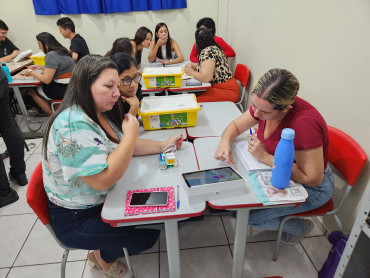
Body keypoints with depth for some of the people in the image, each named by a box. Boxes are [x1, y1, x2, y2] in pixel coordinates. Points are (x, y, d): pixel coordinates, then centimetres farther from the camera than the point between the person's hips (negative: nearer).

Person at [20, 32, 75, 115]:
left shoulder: (51, 55, -15)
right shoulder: (61, 51, 13)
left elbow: (46, 79, -18)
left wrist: (30, 72, -5)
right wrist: (40, 67, 21)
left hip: (65, 89, -9)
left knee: (32, 91, 4)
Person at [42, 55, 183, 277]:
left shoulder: (97, 114, 0)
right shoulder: (73, 125, -31)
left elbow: (120, 146, 8)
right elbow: (103, 179, -36)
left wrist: (161, 145, -3)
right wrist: (131, 134, -28)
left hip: (103, 200, 9)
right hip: (77, 219, -9)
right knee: (149, 234, -8)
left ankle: (104, 253, 28)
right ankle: (103, 256, 22)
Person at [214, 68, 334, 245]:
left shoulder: (304, 123, -35)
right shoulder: (264, 104, -14)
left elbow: (312, 179, -29)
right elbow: (236, 126, 0)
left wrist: (265, 157, -31)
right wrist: (225, 142, -22)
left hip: (311, 188, -7)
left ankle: (300, 227, 15)